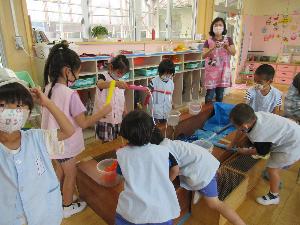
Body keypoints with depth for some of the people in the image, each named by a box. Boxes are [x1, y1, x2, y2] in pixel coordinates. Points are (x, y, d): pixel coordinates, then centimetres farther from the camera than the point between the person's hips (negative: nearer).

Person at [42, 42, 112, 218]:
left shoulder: (49, 88, -3)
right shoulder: (71, 94, -27)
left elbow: (53, 114, 5)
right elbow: (83, 123, -23)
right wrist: (103, 111, -17)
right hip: (66, 144, -7)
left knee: (59, 171, 27)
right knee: (70, 175, 15)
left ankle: (60, 198, 48)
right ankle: (68, 207, 35)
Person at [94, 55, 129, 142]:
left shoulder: (121, 83, 11)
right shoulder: (104, 77, -8)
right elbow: (100, 84, -34)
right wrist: (116, 83, -53)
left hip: (118, 120, 6)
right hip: (104, 119, -6)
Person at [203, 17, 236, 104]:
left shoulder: (228, 40, 4)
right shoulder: (208, 41, -2)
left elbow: (234, 53, -1)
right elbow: (203, 55, -9)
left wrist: (227, 47, -19)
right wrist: (212, 48, -24)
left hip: (223, 70, 2)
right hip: (211, 70, -2)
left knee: (220, 94, 10)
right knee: (210, 94, -3)